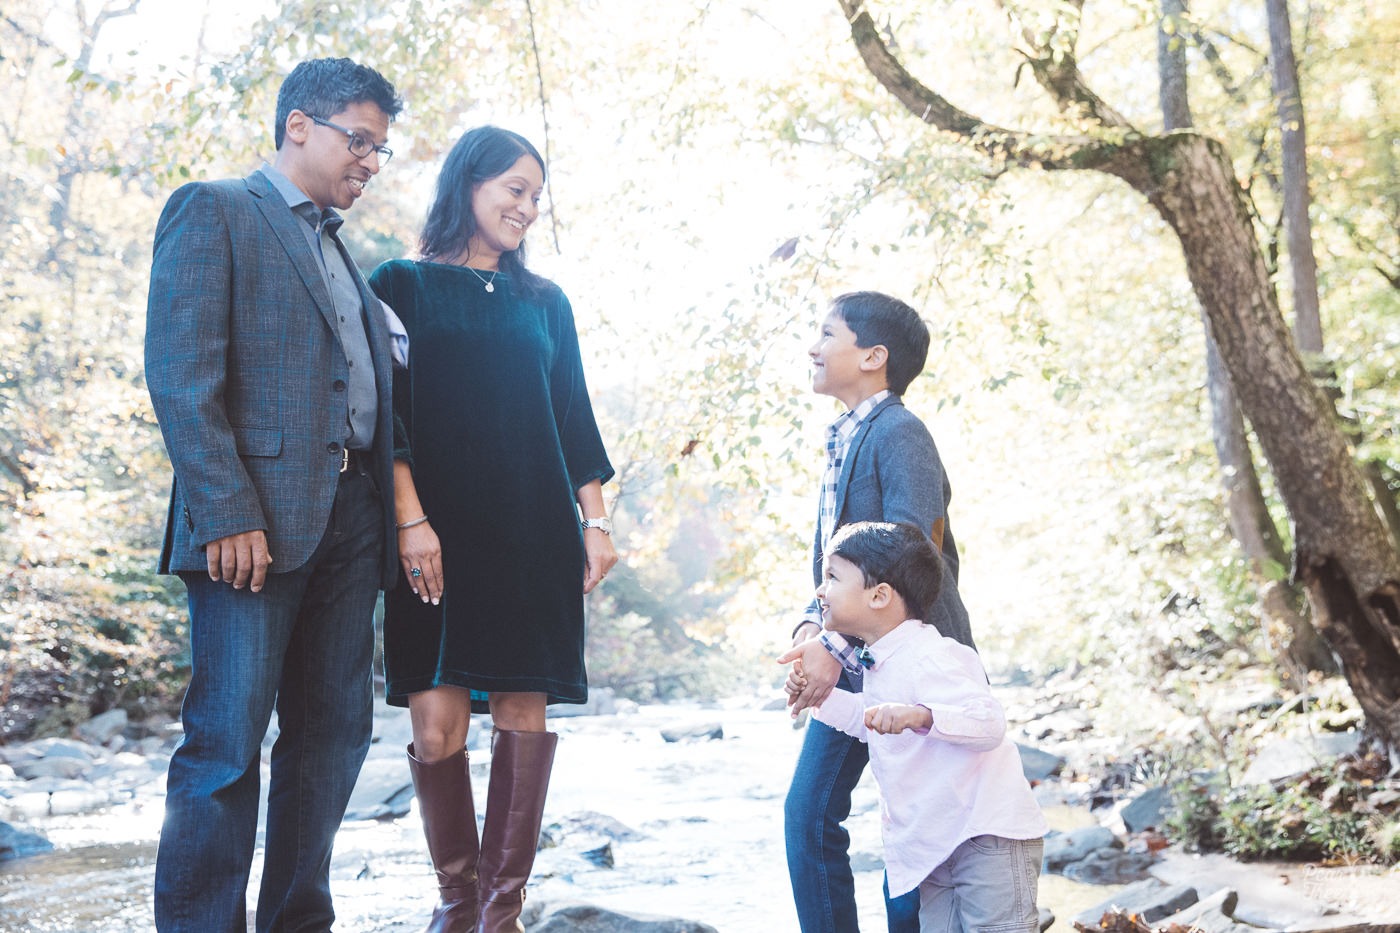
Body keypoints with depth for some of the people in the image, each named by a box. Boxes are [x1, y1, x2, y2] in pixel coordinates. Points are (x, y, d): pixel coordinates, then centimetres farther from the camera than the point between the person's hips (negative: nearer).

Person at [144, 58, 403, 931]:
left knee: (335, 728, 9)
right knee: (227, 742, -6)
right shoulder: (213, 211, 0)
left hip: (350, 515, 8)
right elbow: (181, 375, -11)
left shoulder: (338, 247, 24)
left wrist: (395, 512, 8)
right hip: (257, 518, -8)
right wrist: (226, 515, -19)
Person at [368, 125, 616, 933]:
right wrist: (410, 519, -13)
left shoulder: (545, 303, 17)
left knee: (524, 715, -2)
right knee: (437, 722, -7)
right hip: (441, 534, -3)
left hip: (534, 537, 3)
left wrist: (595, 522, 7)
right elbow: (385, 414, -2)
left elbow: (574, 419, 16)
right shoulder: (403, 286, 6)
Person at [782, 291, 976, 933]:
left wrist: (837, 649, -23)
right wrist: (812, 627, -3)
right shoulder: (843, 440, 13)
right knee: (809, 811, 6)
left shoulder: (899, 433, -15)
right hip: (849, 664, 8)